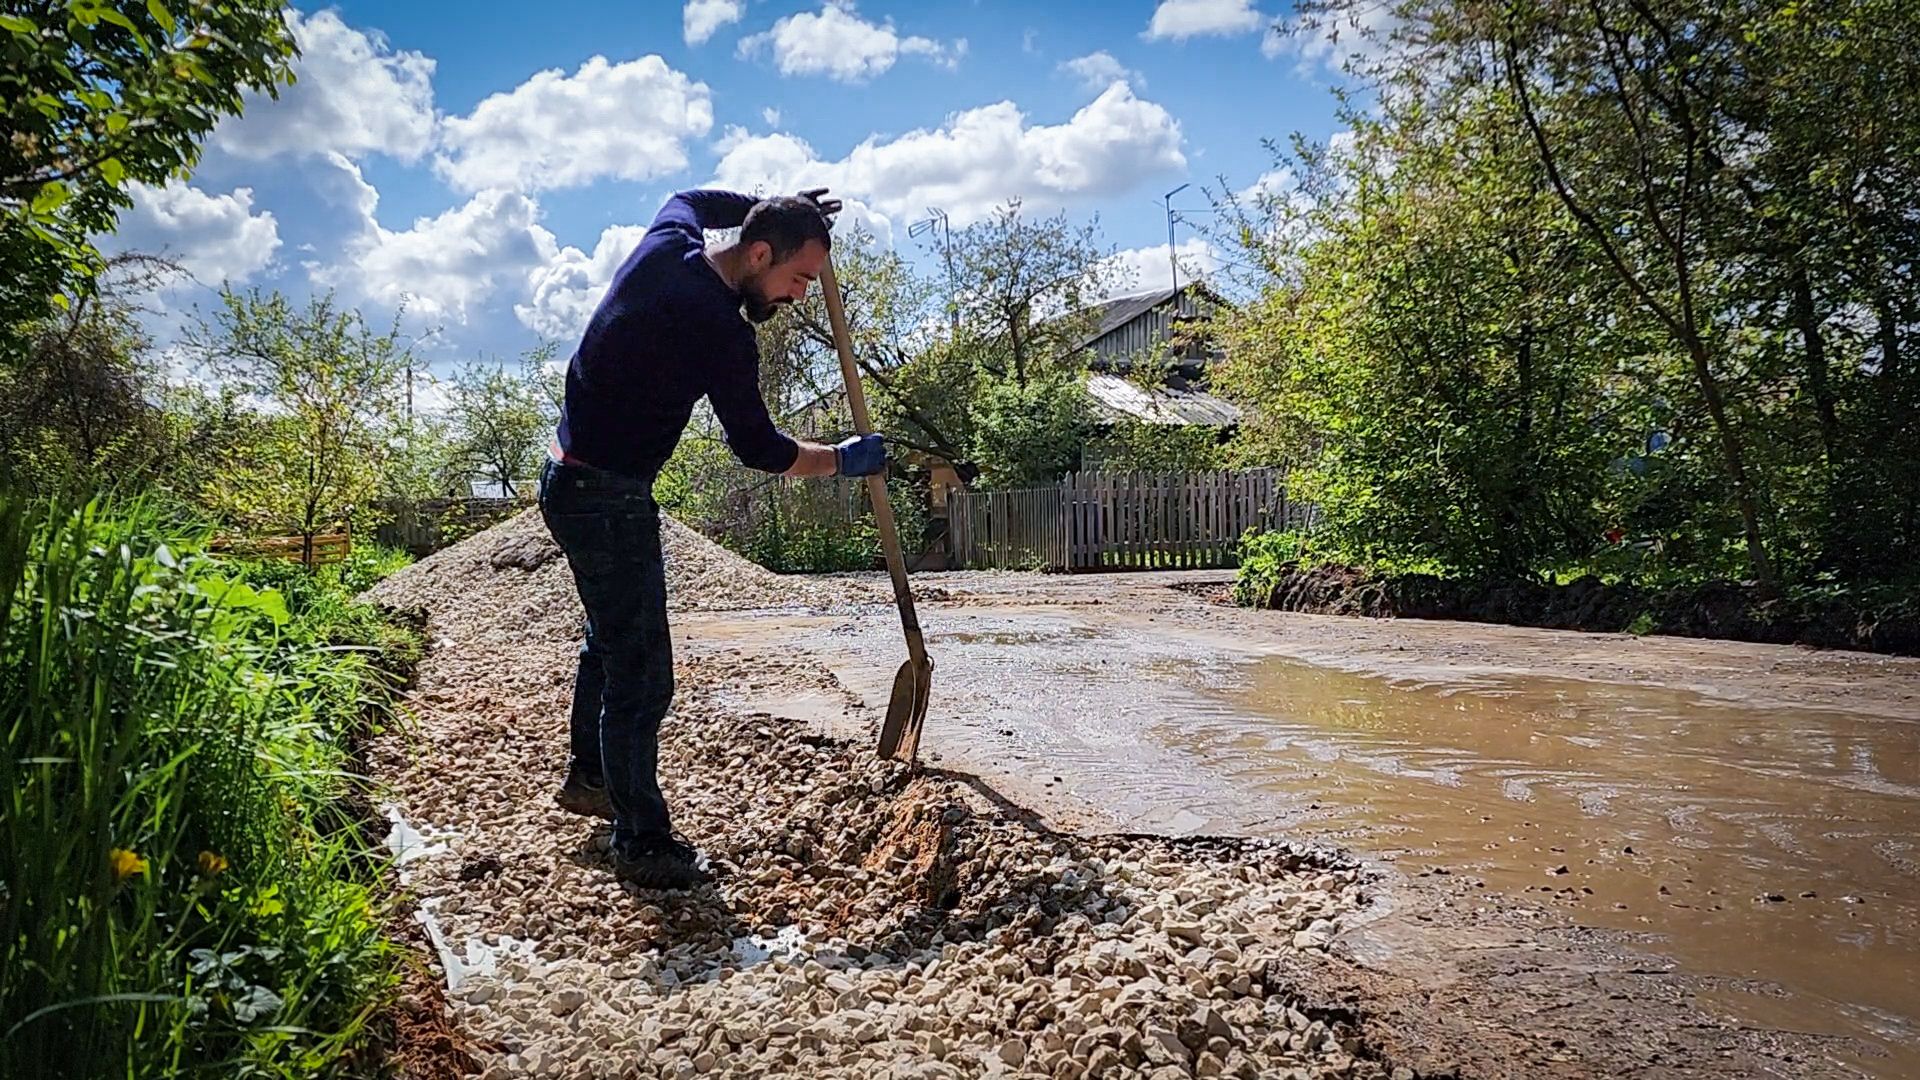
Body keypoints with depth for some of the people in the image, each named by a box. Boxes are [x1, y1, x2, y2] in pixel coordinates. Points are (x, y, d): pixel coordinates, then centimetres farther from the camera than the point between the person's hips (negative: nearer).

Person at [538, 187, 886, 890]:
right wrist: (843, 461, 0)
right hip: (608, 500, -10)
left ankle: (587, 776, 41)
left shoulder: (666, 245, 0)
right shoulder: (720, 330, -23)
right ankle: (641, 842, 5)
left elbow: (688, 200, 26)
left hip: (572, 481, 10)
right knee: (641, 672, -5)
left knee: (611, 635, 24)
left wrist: (778, 207, 21)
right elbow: (758, 448, -14)